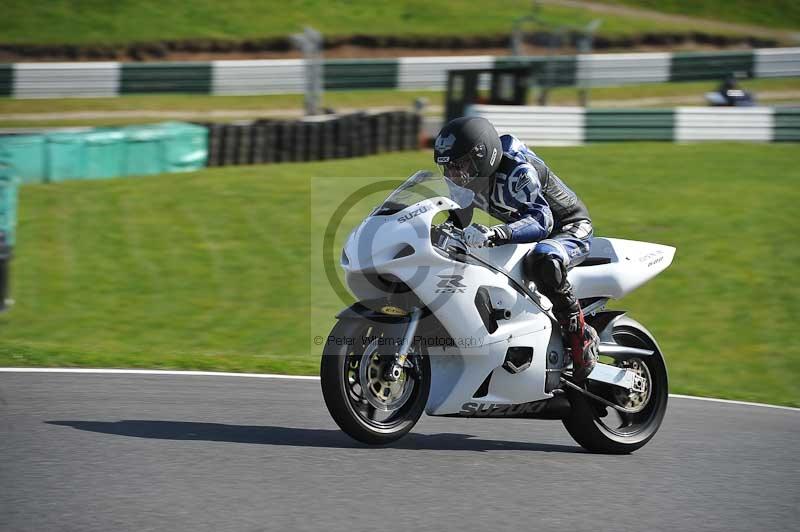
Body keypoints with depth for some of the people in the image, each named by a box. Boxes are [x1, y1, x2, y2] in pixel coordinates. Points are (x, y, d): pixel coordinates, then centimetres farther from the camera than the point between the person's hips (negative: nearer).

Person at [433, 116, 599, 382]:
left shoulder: (517, 172, -31)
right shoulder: (471, 179, -4)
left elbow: (541, 221, -43)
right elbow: (459, 221, 12)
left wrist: (494, 234, -57)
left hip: (570, 230, -9)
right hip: (525, 230, 10)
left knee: (543, 262, -44)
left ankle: (580, 334, -29)